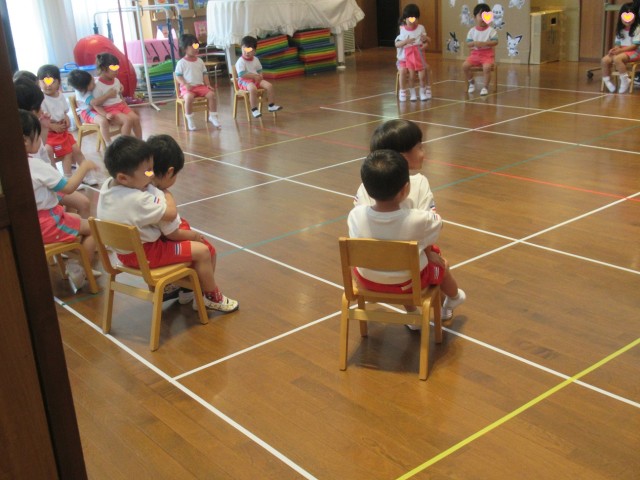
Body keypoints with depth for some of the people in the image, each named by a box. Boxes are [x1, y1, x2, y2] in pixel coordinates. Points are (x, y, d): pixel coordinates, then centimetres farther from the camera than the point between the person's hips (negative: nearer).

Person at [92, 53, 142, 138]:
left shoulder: (116, 80, 9)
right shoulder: (98, 85, -14)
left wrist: (126, 105, 10)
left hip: (121, 105, 7)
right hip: (109, 109, -7)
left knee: (136, 118, -15)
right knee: (128, 120, -27)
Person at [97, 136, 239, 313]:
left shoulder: (107, 185, -7)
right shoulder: (137, 200, -35)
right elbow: (171, 213, -26)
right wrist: (166, 193, -9)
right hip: (145, 254, -10)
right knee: (202, 251, -4)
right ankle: (213, 298, 15)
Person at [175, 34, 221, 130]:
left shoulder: (199, 61, 13)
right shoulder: (181, 62, -2)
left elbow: (204, 74, 15)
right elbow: (178, 76, -4)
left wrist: (208, 85, 1)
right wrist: (186, 84, -19)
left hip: (200, 86, 5)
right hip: (187, 87, -5)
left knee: (211, 94, -19)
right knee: (189, 97, -36)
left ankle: (213, 116, -4)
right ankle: (189, 120, -19)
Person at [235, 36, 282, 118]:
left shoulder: (255, 60, 10)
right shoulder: (240, 61, -11)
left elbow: (259, 70, 19)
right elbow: (242, 74, -20)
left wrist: (260, 76, -6)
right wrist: (254, 76, -20)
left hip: (256, 79, 7)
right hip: (245, 80, -6)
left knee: (269, 85, -13)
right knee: (253, 89, -38)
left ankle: (271, 105, -2)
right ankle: (254, 110, -28)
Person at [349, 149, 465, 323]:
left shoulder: (356, 215, -24)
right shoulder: (418, 219, -31)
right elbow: (438, 223, -8)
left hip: (368, 280, 2)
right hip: (408, 283, -2)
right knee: (441, 264, 27)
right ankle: (452, 299, 60)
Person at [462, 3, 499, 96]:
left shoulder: (491, 30, -4)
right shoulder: (472, 31, 3)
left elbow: (495, 42, -10)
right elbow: (468, 43, 3)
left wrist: (484, 43, -23)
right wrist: (474, 43, -19)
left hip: (488, 54, -3)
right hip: (475, 54, 4)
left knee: (486, 67, -32)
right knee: (465, 65, -18)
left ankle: (485, 87, -10)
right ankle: (471, 83, 8)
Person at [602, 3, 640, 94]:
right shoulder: (620, 30, 13)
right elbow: (617, 43, 12)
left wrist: (620, 50, -23)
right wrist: (614, 49, -13)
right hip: (620, 51, 6)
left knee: (617, 59, -36)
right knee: (605, 60, -21)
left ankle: (625, 81, -23)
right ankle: (607, 81, -7)